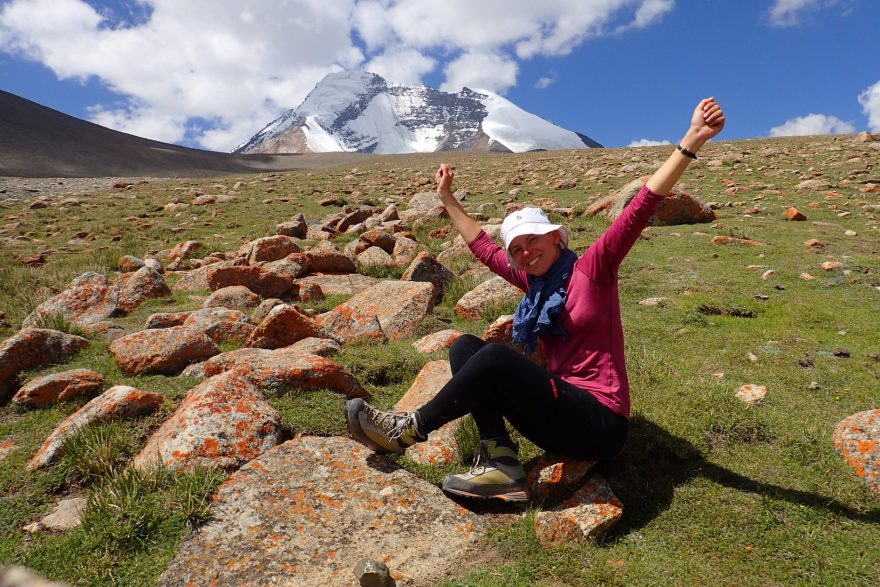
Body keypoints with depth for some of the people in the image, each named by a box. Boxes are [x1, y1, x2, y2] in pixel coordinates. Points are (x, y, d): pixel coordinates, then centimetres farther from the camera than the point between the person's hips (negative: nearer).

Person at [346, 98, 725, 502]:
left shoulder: (591, 268, -3)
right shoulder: (535, 283, 14)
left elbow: (641, 208, -14)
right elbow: (483, 248, 25)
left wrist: (692, 140, -22)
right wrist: (448, 199, 32)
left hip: (599, 421, -7)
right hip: (562, 414, 7)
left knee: (496, 356, -26)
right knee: (465, 347, -5)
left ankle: (410, 429, -10)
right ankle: (500, 462, -21)